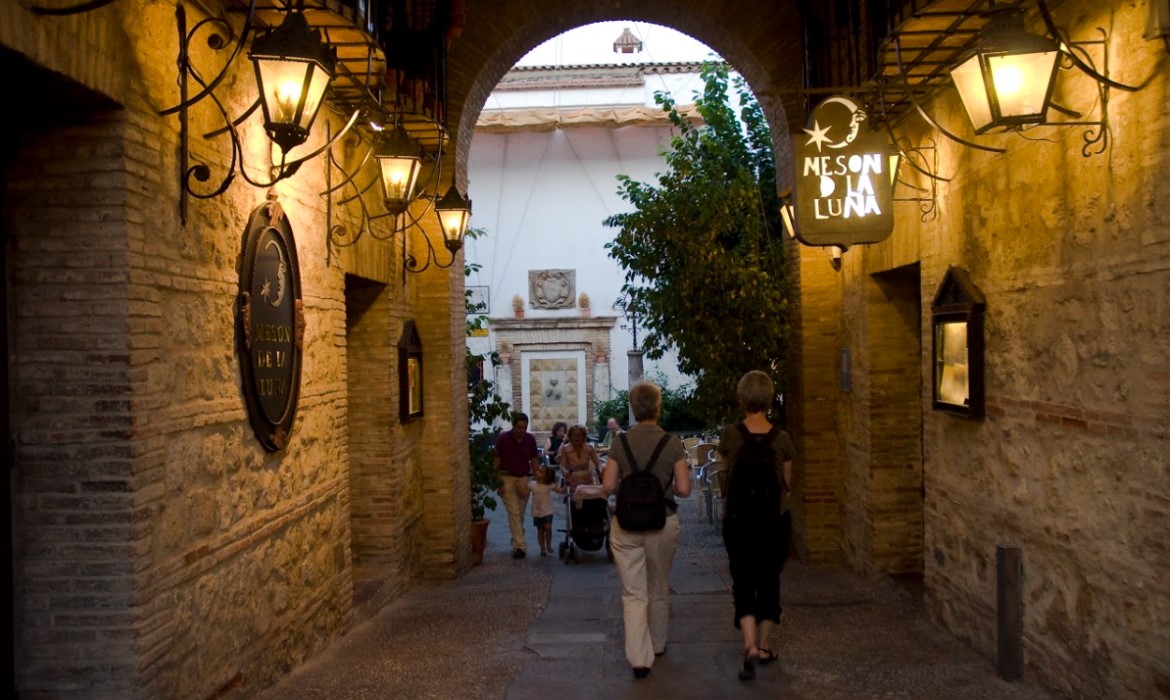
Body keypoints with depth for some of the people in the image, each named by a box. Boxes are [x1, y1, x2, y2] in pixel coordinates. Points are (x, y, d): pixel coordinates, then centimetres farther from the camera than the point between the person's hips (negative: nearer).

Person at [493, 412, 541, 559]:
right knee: (514, 513, -10)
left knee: (520, 514, 10)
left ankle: (516, 541, 25)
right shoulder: (503, 438, -11)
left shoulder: (530, 439, -1)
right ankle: (519, 546, -14)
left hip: (524, 479, 4)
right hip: (507, 479, -3)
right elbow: (496, 461, -6)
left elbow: (534, 460, 8)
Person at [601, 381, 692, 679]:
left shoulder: (621, 442, -5)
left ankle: (640, 657, -4)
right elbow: (684, 489, -9)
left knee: (633, 593, 4)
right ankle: (657, 645, 37)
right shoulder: (672, 443, -8)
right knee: (659, 589, 20)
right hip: (662, 523, 0)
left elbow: (608, 485, -5)